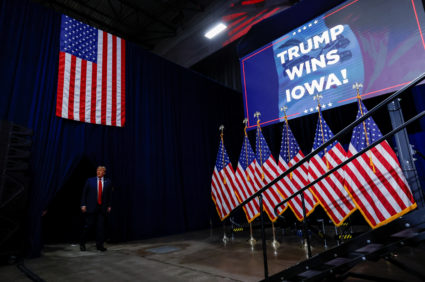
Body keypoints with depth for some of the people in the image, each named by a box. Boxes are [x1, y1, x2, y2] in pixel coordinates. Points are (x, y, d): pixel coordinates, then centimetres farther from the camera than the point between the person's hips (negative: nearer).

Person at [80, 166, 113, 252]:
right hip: (91, 207, -1)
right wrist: (83, 204, -2)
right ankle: (82, 244, 23)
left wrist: (109, 206, 5)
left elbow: (109, 195, 9)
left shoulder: (108, 182, 6)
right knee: (88, 225, 3)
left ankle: (99, 245, 14)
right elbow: (84, 193, 4)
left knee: (101, 226, 3)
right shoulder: (90, 180, 3)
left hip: (102, 208, 1)